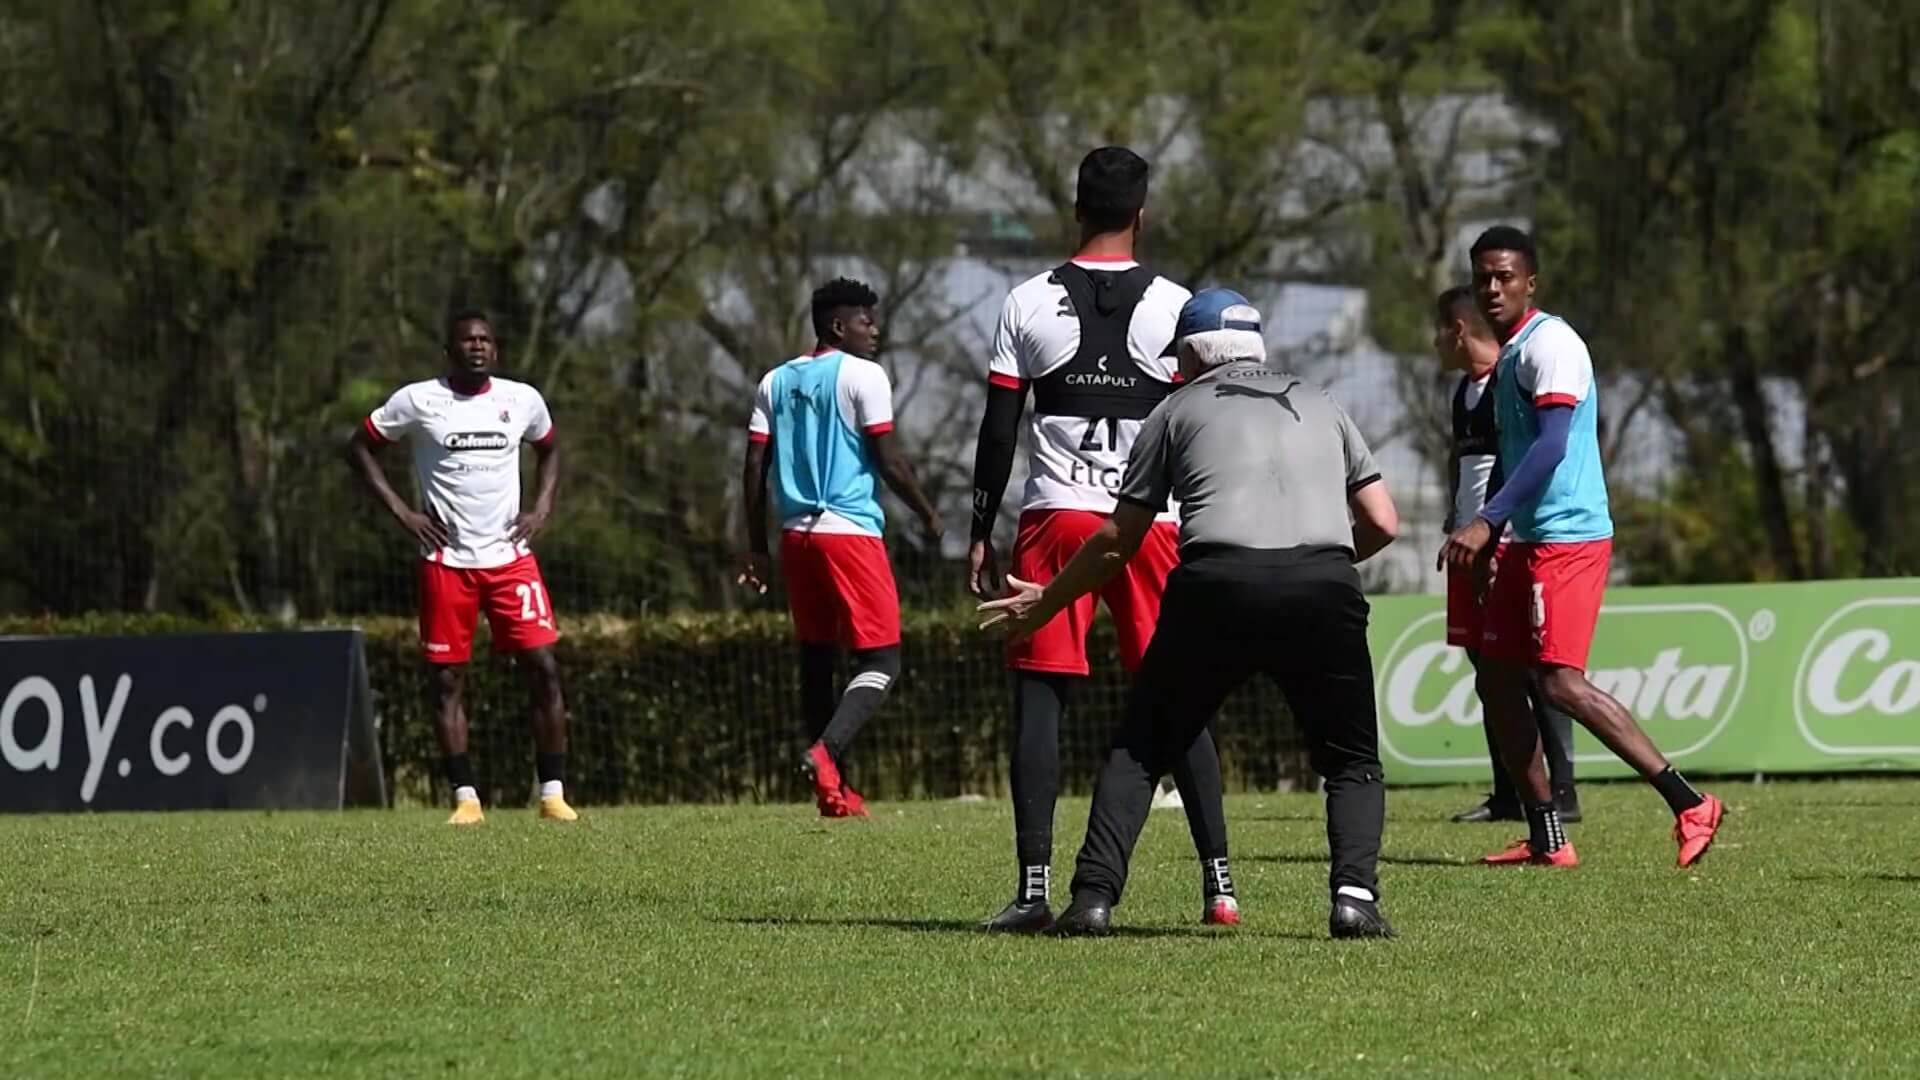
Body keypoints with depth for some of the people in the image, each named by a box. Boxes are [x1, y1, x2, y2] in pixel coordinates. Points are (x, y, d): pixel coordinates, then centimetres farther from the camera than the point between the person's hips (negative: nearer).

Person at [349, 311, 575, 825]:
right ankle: (465, 797, 5)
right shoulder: (417, 401, -3)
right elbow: (360, 446, 5)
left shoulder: (523, 400, 6)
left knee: (543, 668, -7)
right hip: (446, 562, -2)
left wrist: (541, 508, 7)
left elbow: (548, 450, 24)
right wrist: (401, 511, -4)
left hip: (510, 556, 2)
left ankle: (553, 793, -2)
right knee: (447, 680, -1)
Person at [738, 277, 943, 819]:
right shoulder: (862, 376, -5)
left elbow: (755, 466, 11)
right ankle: (826, 751, -26)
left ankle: (834, 789, 15)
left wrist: (757, 548, 14)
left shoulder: (776, 382, 13)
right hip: (851, 530, -7)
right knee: (881, 660, -3)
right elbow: (889, 459, -9)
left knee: (816, 657, 14)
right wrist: (929, 514, 5)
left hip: (797, 532, 7)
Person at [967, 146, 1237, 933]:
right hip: (1152, 520, 0)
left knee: (1039, 699, 1)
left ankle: (1034, 888, -7)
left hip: (1054, 515, 0)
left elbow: (998, 431, 2)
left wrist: (980, 536, 8)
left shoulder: (1028, 305, 2)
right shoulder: (1175, 307, 1)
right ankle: (1218, 882, 3)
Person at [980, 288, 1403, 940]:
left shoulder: (1181, 408, 22)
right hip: (1325, 589, 1)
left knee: (1140, 750, 15)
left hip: (1218, 584, -1)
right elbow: (1382, 524, 20)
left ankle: (1093, 898, 1)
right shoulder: (1318, 404, 28)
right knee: (1353, 763, 15)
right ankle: (1355, 896, -9)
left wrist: (1046, 601, 39)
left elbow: (1117, 543, 24)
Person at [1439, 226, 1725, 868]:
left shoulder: (1549, 343, -12)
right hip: (1530, 541, 10)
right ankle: (1546, 840, 12)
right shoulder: (1510, 355, 19)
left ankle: (1689, 806, -16)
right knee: (1497, 680, 9)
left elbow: (1552, 445, -23)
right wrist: (1489, 539, 26)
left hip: (1568, 538, -10)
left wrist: (1487, 522, -27)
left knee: (1561, 682, -18)